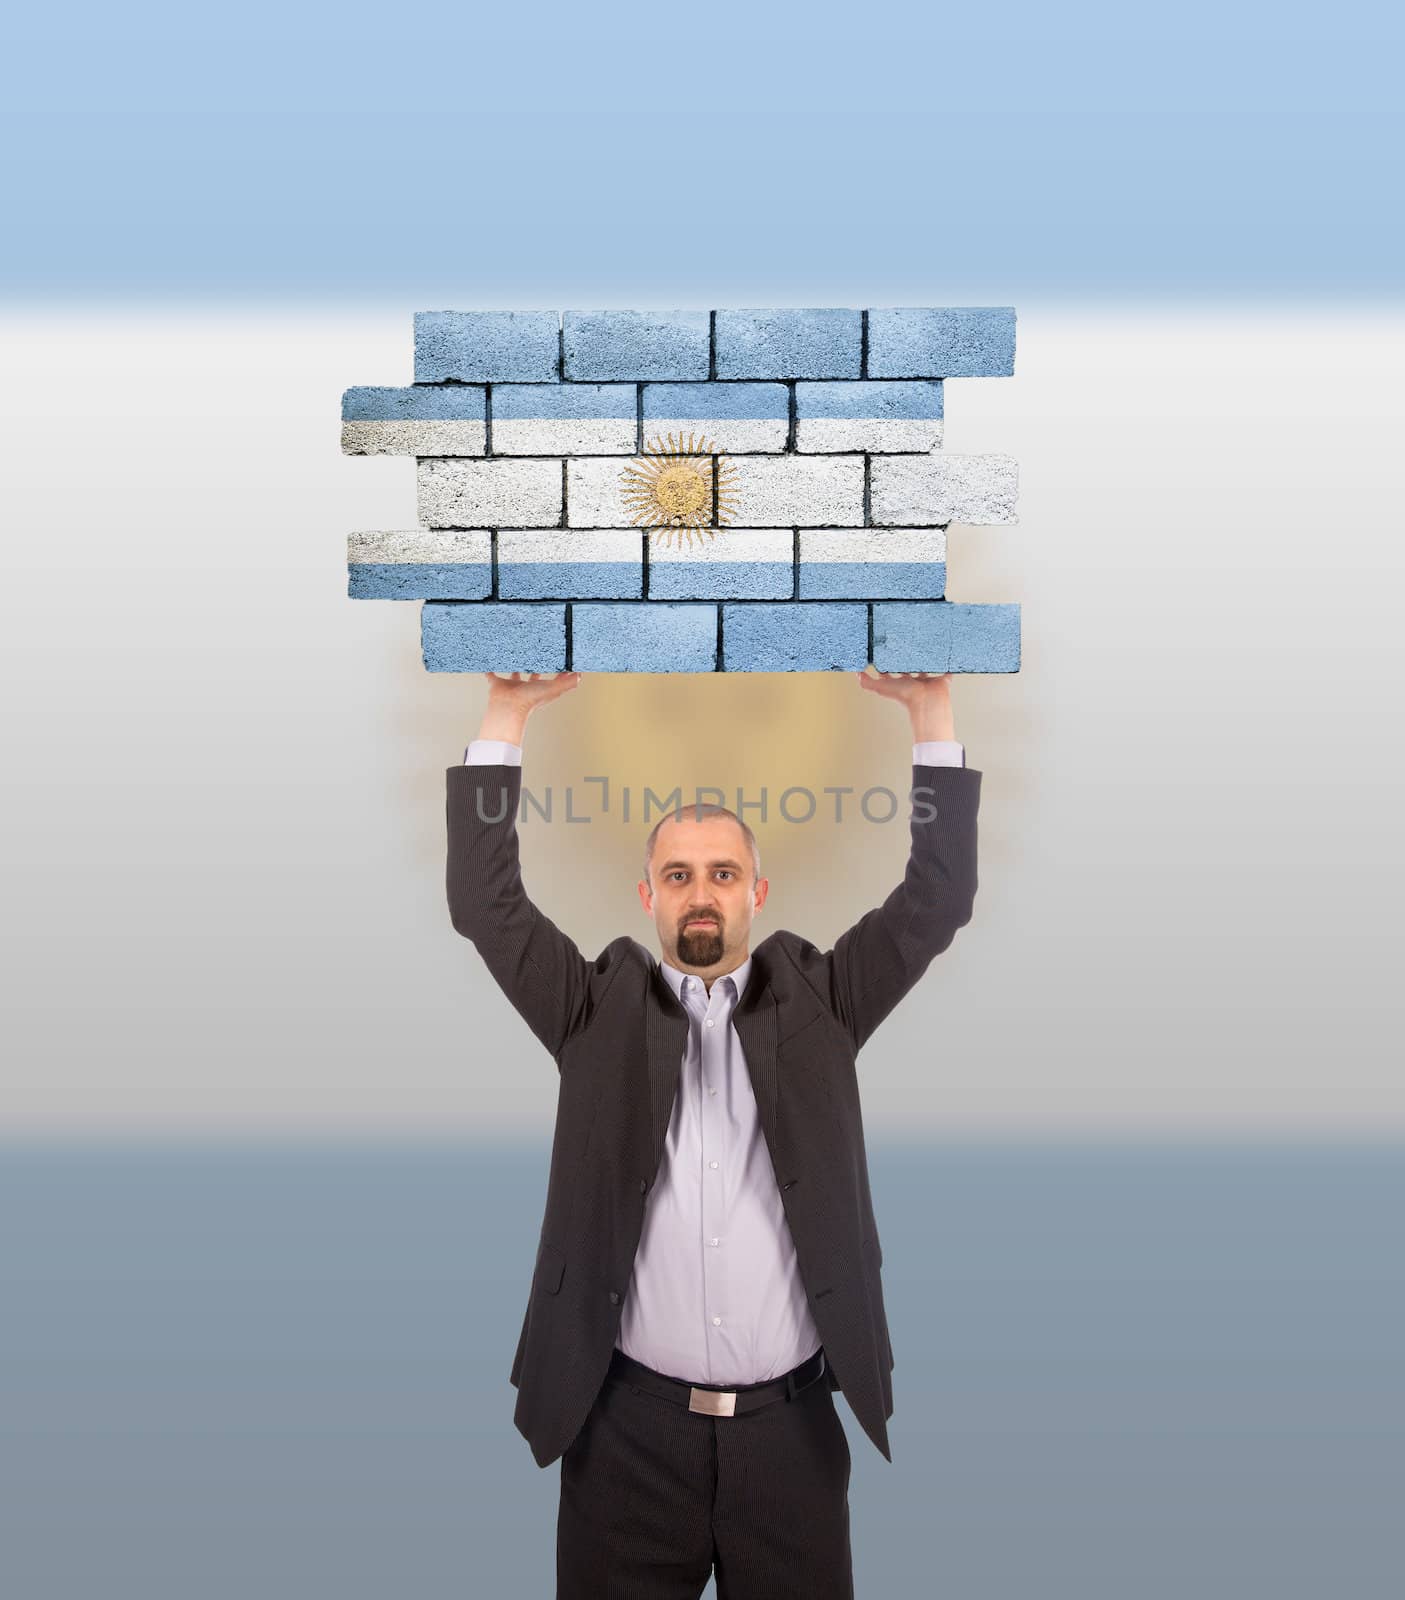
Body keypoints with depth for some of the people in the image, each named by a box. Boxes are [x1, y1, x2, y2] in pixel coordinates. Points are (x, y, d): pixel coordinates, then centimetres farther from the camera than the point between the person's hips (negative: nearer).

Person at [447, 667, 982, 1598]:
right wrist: (508, 716, -11)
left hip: (790, 1423, 1)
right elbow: (486, 903, -6)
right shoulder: (600, 1011, 1)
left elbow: (938, 901, -3)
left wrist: (931, 710, -10)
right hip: (630, 1424, 0)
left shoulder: (815, 1002, 3)